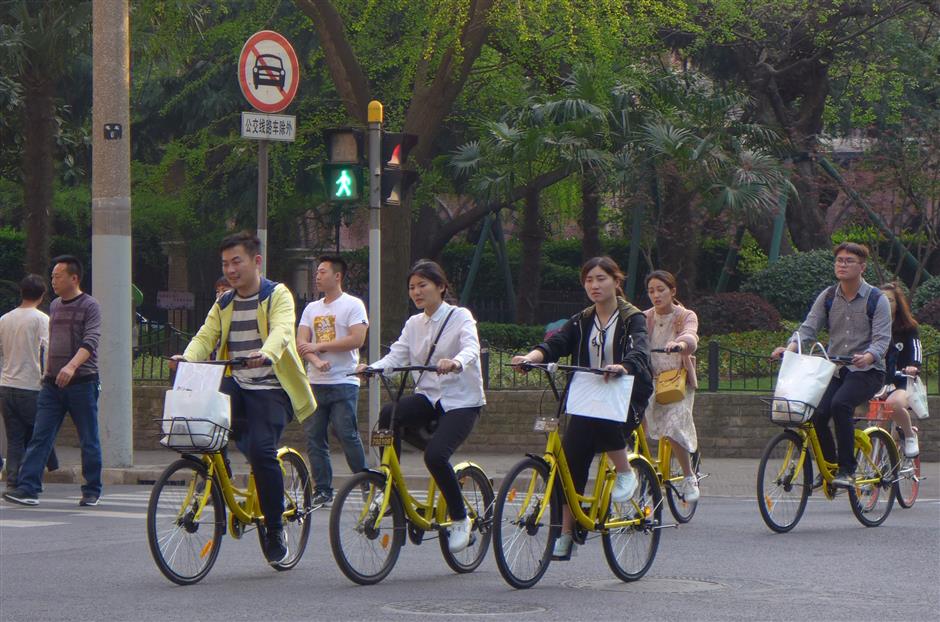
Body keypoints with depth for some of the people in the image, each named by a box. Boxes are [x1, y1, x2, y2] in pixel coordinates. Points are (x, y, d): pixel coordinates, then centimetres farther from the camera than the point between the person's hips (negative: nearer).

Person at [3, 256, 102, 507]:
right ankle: (28, 488, -9)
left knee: (89, 441, 3)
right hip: (53, 383, 6)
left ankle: (92, 491, 13)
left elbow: (90, 342, -19)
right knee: (40, 437, -4)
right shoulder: (55, 306, 15)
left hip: (82, 382, -6)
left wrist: (72, 366, -33)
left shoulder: (89, 306, -6)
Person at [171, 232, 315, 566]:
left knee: (261, 450, -25)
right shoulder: (224, 304, 18)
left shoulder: (278, 295, -1)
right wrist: (187, 359, -19)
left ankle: (275, 530, -9)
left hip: (270, 388, -5)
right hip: (234, 385, 6)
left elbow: (281, 331, -20)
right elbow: (205, 336, 4)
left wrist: (266, 354, -42)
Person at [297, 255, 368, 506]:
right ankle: (323, 490, 6)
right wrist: (316, 361, -15)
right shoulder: (312, 308, 17)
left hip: (343, 383, -6)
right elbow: (301, 342, 7)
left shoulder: (353, 305, 0)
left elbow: (356, 339, -13)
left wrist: (318, 346, -10)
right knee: (314, 438, 2)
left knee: (347, 435, -11)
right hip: (315, 383, 6)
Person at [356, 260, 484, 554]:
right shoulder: (414, 324, 11)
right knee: (387, 414, -27)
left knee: (436, 454, -27)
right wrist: (371, 368, -23)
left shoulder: (460, 317, -6)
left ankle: (460, 519, -5)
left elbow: (471, 348, -25)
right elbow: (396, 356, -1)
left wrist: (455, 363, -49)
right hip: (427, 397, 5)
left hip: (461, 400, -5)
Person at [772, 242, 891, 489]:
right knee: (817, 414, -19)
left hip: (867, 370, -4)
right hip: (834, 370, 4)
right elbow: (808, 327, 0)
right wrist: (790, 348, -20)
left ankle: (847, 470, -24)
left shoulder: (876, 299, -2)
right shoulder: (827, 297, 9)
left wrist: (868, 356, -32)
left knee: (840, 404, -32)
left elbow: (882, 338, -11)